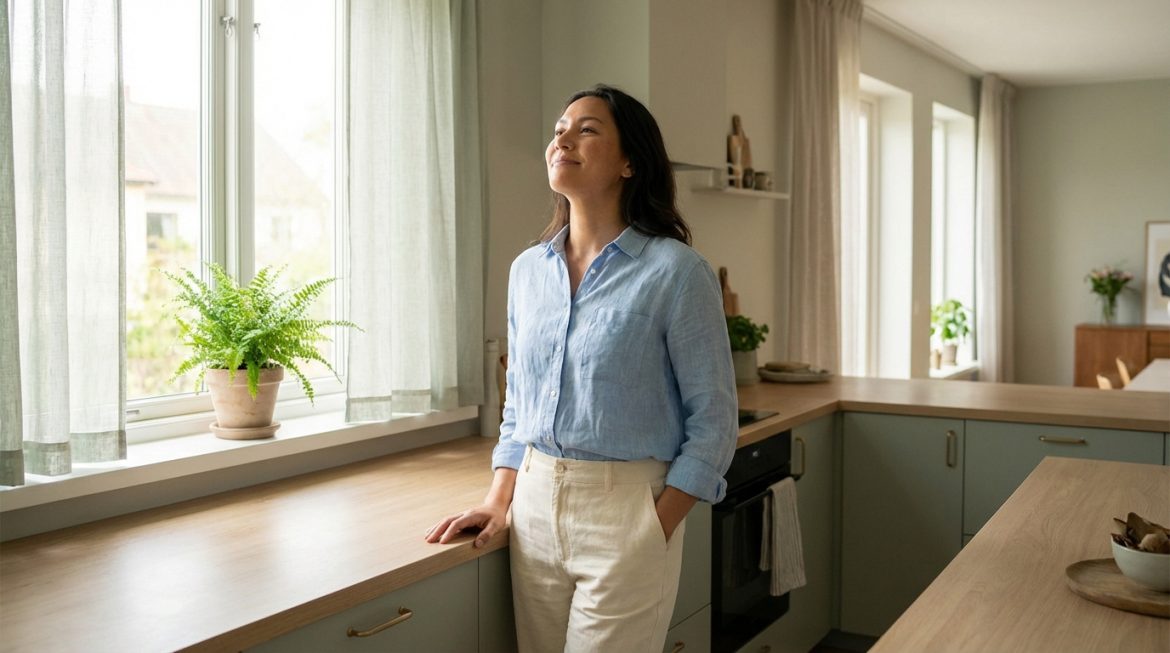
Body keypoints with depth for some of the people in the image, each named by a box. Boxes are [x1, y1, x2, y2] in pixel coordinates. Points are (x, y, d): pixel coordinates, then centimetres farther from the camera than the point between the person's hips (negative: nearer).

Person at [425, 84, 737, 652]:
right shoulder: (528, 269, 6)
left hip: (625, 511, -5)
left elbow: (712, 422, -8)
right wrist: (499, 502, 4)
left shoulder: (674, 271, -10)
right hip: (534, 506, 5)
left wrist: (653, 533, -12)